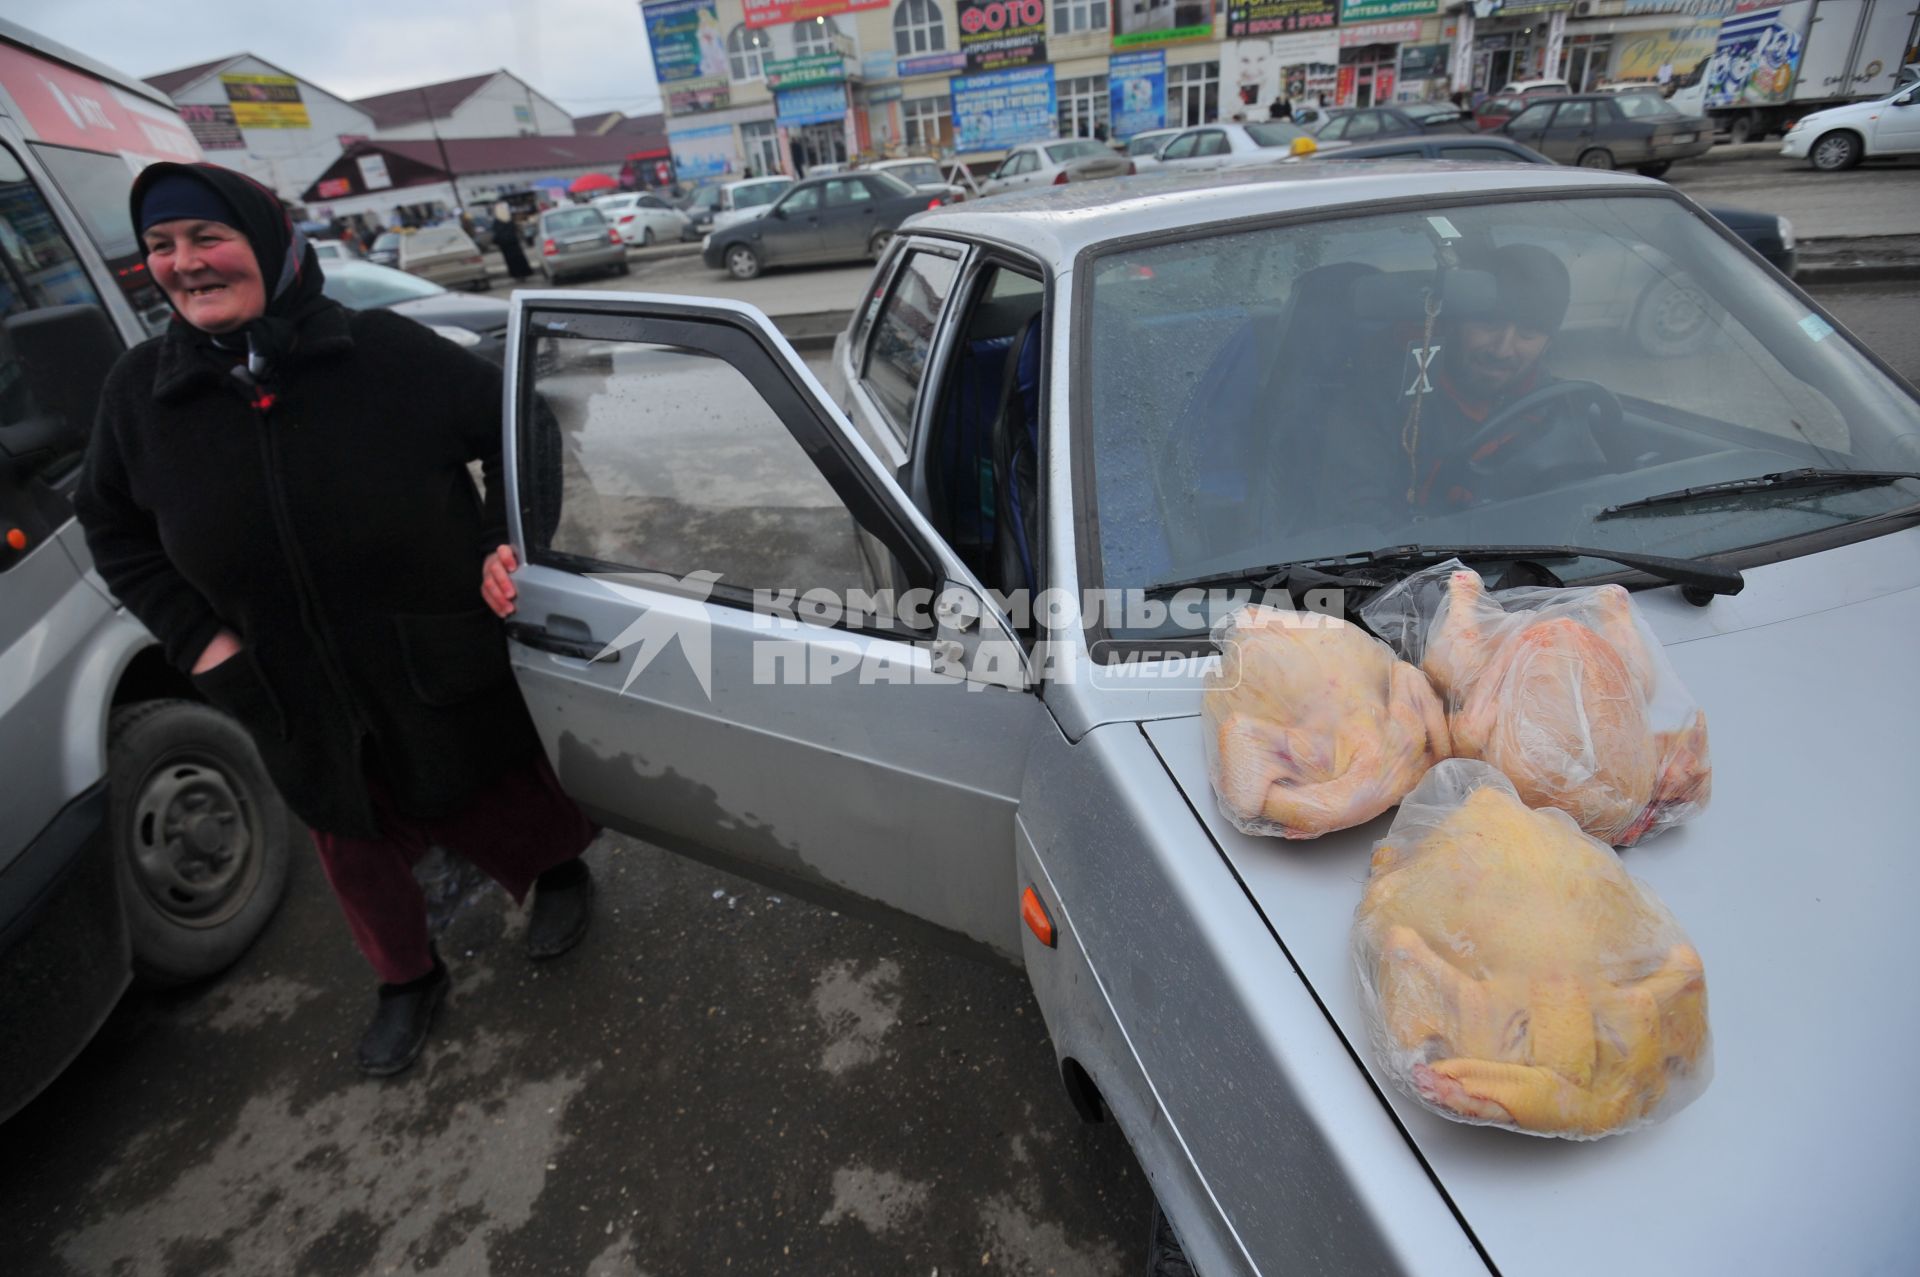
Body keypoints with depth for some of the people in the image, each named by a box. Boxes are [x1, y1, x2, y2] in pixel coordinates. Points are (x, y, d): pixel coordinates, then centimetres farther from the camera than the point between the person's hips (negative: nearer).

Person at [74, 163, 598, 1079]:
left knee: (495, 807, 16)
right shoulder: (139, 393, -4)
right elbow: (112, 526, 10)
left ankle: (561, 872, 51)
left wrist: (506, 539, -15)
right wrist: (196, 637, -2)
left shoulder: (387, 352, -15)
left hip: (447, 680, -3)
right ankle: (406, 978, 48)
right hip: (300, 702, 4)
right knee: (356, 846, 21)